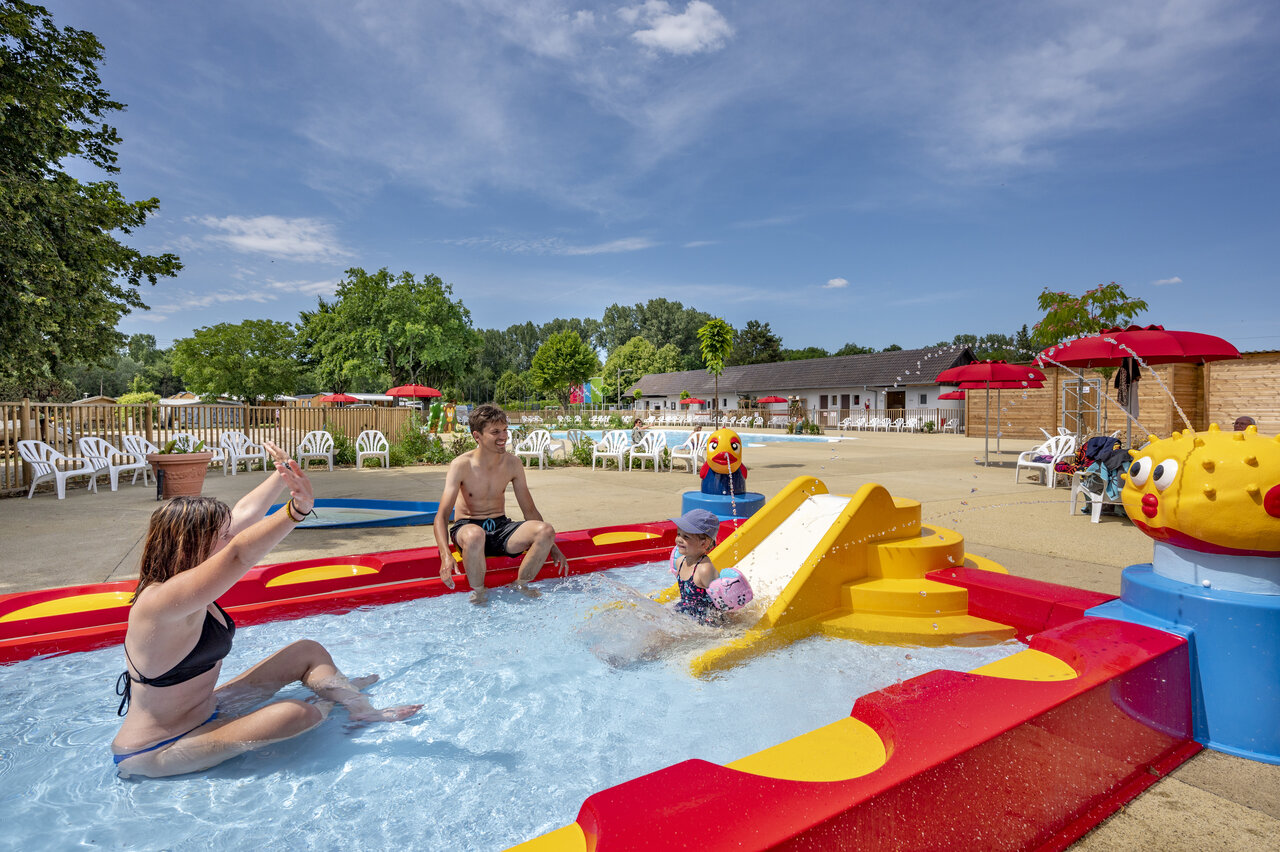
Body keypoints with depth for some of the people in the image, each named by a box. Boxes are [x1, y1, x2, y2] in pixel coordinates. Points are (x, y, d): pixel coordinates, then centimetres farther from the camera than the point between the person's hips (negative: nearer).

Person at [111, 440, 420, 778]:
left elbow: (243, 515, 2)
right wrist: (298, 509, -61)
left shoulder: (184, 581, -4)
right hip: (155, 754, -10)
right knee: (300, 713, -23)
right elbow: (240, 555, -48)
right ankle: (332, 702, 11)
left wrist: (283, 474, 10)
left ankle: (363, 708, 16)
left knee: (309, 652, 2)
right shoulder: (161, 601, -32)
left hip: (203, 713, 10)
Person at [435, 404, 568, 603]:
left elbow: (530, 510, 8)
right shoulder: (462, 465, -12)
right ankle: (478, 593, -15)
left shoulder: (512, 464, -1)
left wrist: (552, 547, 2)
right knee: (475, 535, -41)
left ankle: (521, 585, -5)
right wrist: (446, 555, -34)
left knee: (547, 530, -24)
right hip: (466, 526, -3)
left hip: (501, 527, 4)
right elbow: (442, 516, -16)